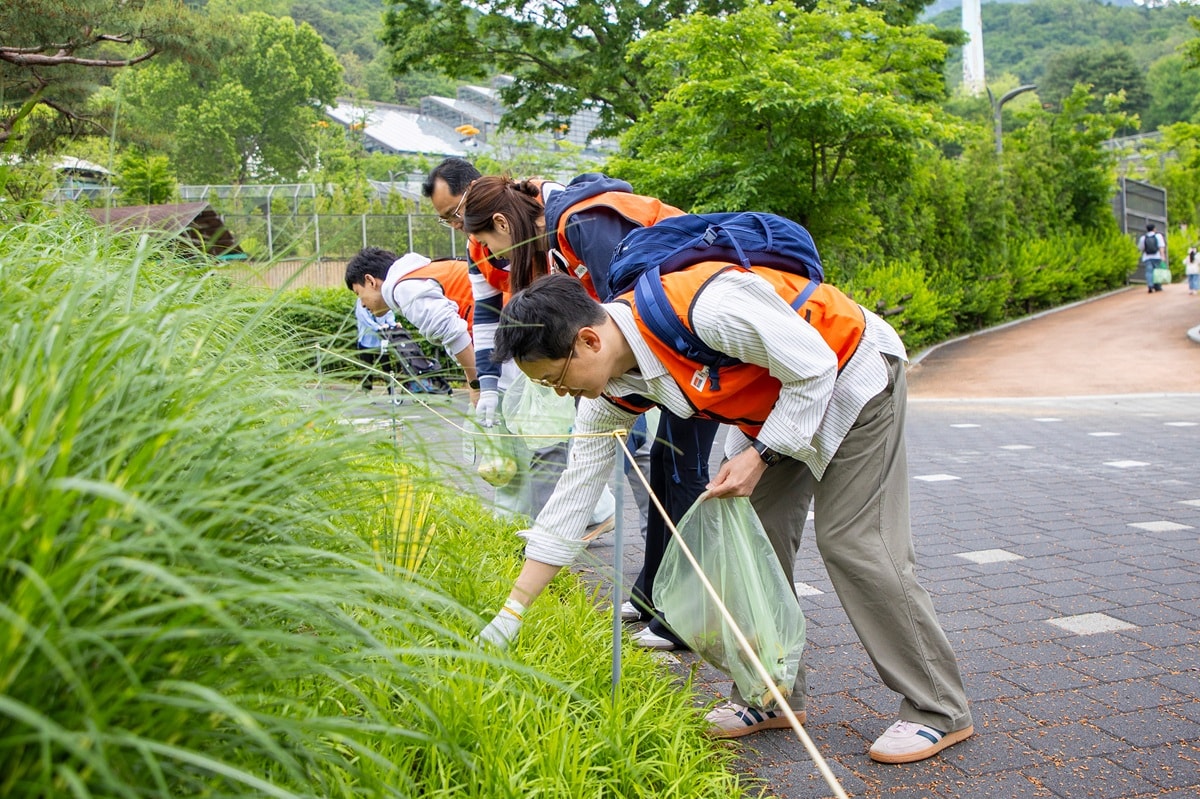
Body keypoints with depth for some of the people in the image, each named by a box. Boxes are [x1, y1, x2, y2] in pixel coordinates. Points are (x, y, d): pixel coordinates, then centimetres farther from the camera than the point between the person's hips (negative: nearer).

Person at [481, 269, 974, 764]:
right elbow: (575, 490, -7)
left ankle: (940, 713, 3)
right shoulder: (611, 393, -12)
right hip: (774, 402, 8)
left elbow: (813, 367, -25)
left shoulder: (705, 309, -38)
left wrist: (759, 456, -24)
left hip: (851, 376, -7)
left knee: (852, 542, -10)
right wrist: (511, 613, -8)